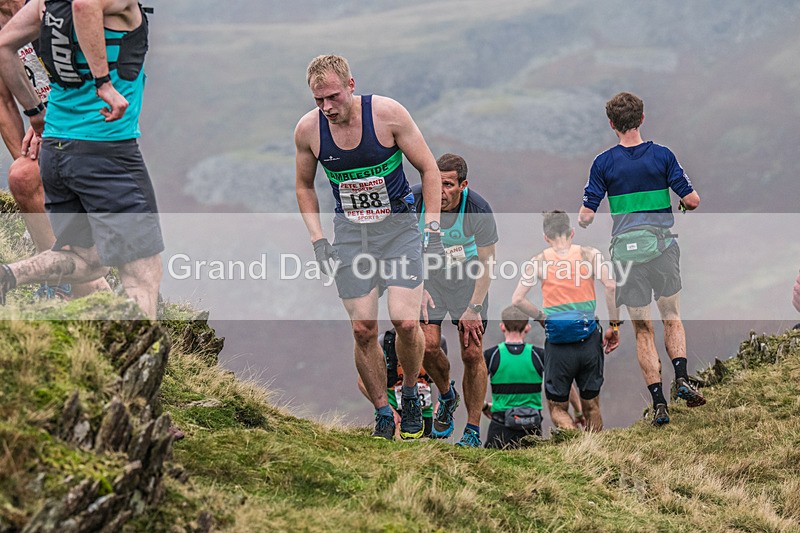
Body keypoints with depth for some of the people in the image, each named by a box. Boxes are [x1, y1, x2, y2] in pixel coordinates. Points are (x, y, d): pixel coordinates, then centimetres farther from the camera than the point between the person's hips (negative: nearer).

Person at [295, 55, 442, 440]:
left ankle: (410, 394, 11)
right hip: (349, 231, 2)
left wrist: (434, 228, -9)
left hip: (398, 224, -2)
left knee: (405, 321, -15)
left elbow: (429, 169, -4)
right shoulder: (307, 129, -8)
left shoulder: (387, 113, -15)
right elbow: (304, 187, 10)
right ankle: (382, 414, 12)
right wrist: (318, 241, 0)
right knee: (363, 329, -5)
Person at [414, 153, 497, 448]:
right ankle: (446, 396, 20)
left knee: (472, 353, -8)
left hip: (468, 279, -2)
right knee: (428, 346, -13)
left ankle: (473, 430, 2)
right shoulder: (415, 201, -21)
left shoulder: (479, 210, -25)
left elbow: (486, 262, -13)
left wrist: (474, 307, -15)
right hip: (429, 276, 2)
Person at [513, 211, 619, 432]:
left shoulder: (540, 260, 1)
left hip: (558, 344, -1)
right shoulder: (589, 254, 1)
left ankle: (571, 432, -16)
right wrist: (614, 326, -4)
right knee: (591, 406, 19)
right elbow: (610, 286, -12)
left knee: (557, 408, 12)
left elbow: (517, 300, -7)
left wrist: (543, 318, 7)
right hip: (589, 339, 1)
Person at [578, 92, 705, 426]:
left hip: (626, 250, 0)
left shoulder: (604, 163, -2)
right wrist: (685, 203, 20)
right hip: (662, 245, 0)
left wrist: (582, 223, 20)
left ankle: (659, 402, -2)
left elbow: (586, 216, -3)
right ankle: (681, 379, -6)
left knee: (643, 330, 5)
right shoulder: (662, 155, -2)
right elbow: (692, 200, -3)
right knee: (672, 318, 17)